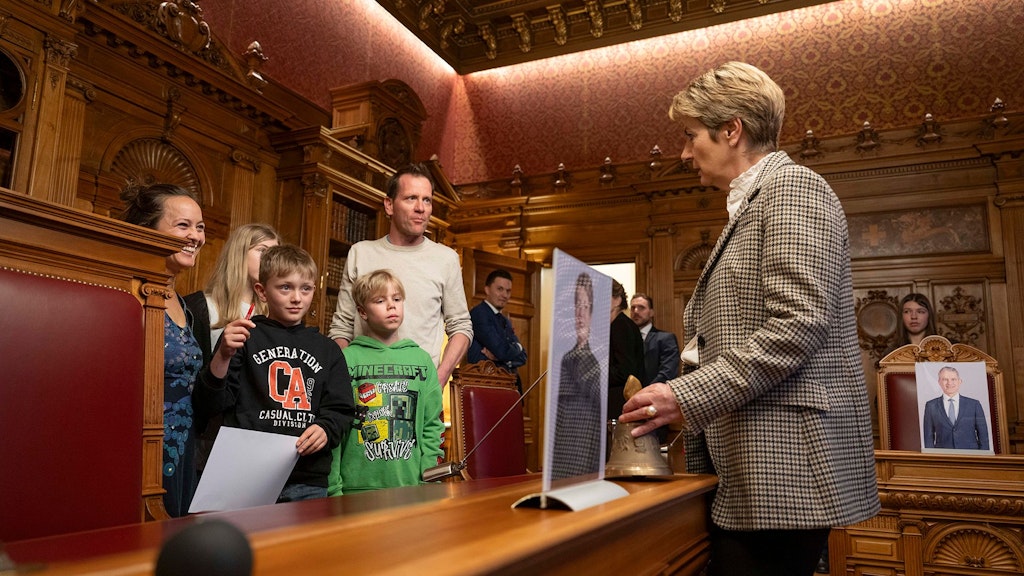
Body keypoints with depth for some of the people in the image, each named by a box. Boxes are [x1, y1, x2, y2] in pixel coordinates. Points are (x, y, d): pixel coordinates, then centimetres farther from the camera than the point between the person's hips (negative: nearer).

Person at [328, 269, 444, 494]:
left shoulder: (422, 359, 8)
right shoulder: (347, 359, -2)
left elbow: (432, 425, 8)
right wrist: (333, 489, -6)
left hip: (411, 486, 3)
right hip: (357, 487, -2)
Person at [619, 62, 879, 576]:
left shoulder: (791, 187, -7)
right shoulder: (750, 205, 20)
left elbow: (799, 324, -19)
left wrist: (687, 396, -19)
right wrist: (676, 400, 12)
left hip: (786, 464, -9)